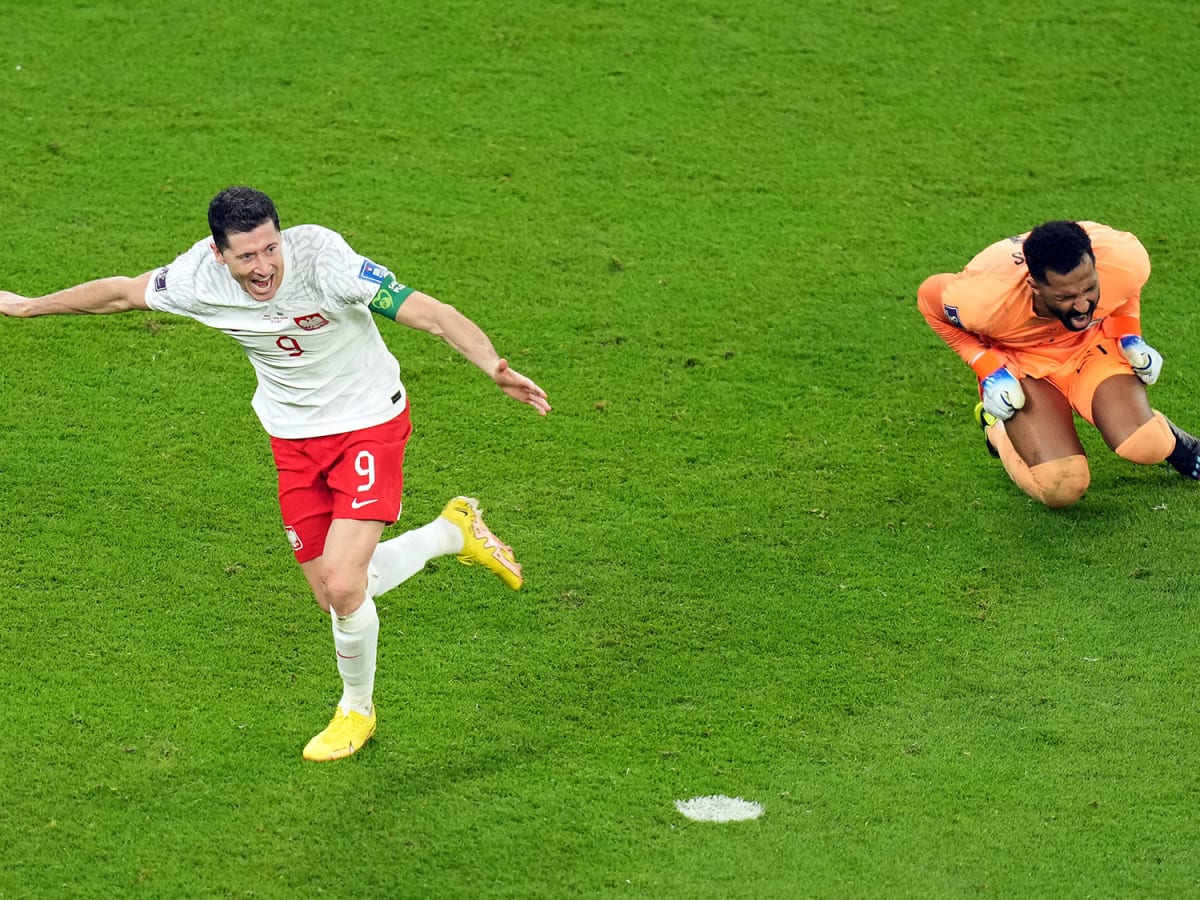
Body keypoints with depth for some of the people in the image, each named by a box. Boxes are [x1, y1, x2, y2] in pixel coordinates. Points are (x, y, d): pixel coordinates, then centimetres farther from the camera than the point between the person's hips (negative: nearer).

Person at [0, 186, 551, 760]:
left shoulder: (322, 260, -30)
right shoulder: (197, 278, -16)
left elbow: (429, 313, -34)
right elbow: (122, 293, 4)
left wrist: (495, 368, -48)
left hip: (369, 423, -5)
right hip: (294, 439, 5)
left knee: (343, 583, -17)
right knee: (334, 596, 6)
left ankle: (357, 710, 16)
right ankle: (454, 532, 33)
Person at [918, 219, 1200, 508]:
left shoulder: (1123, 258, -31)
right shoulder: (988, 296, -38)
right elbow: (929, 295, -14)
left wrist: (1130, 335, -12)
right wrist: (988, 371, -19)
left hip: (1092, 344, 2)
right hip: (1018, 362, -2)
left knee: (1145, 446, -25)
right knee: (1060, 488, -22)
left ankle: (1169, 439, 16)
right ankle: (998, 430, 12)